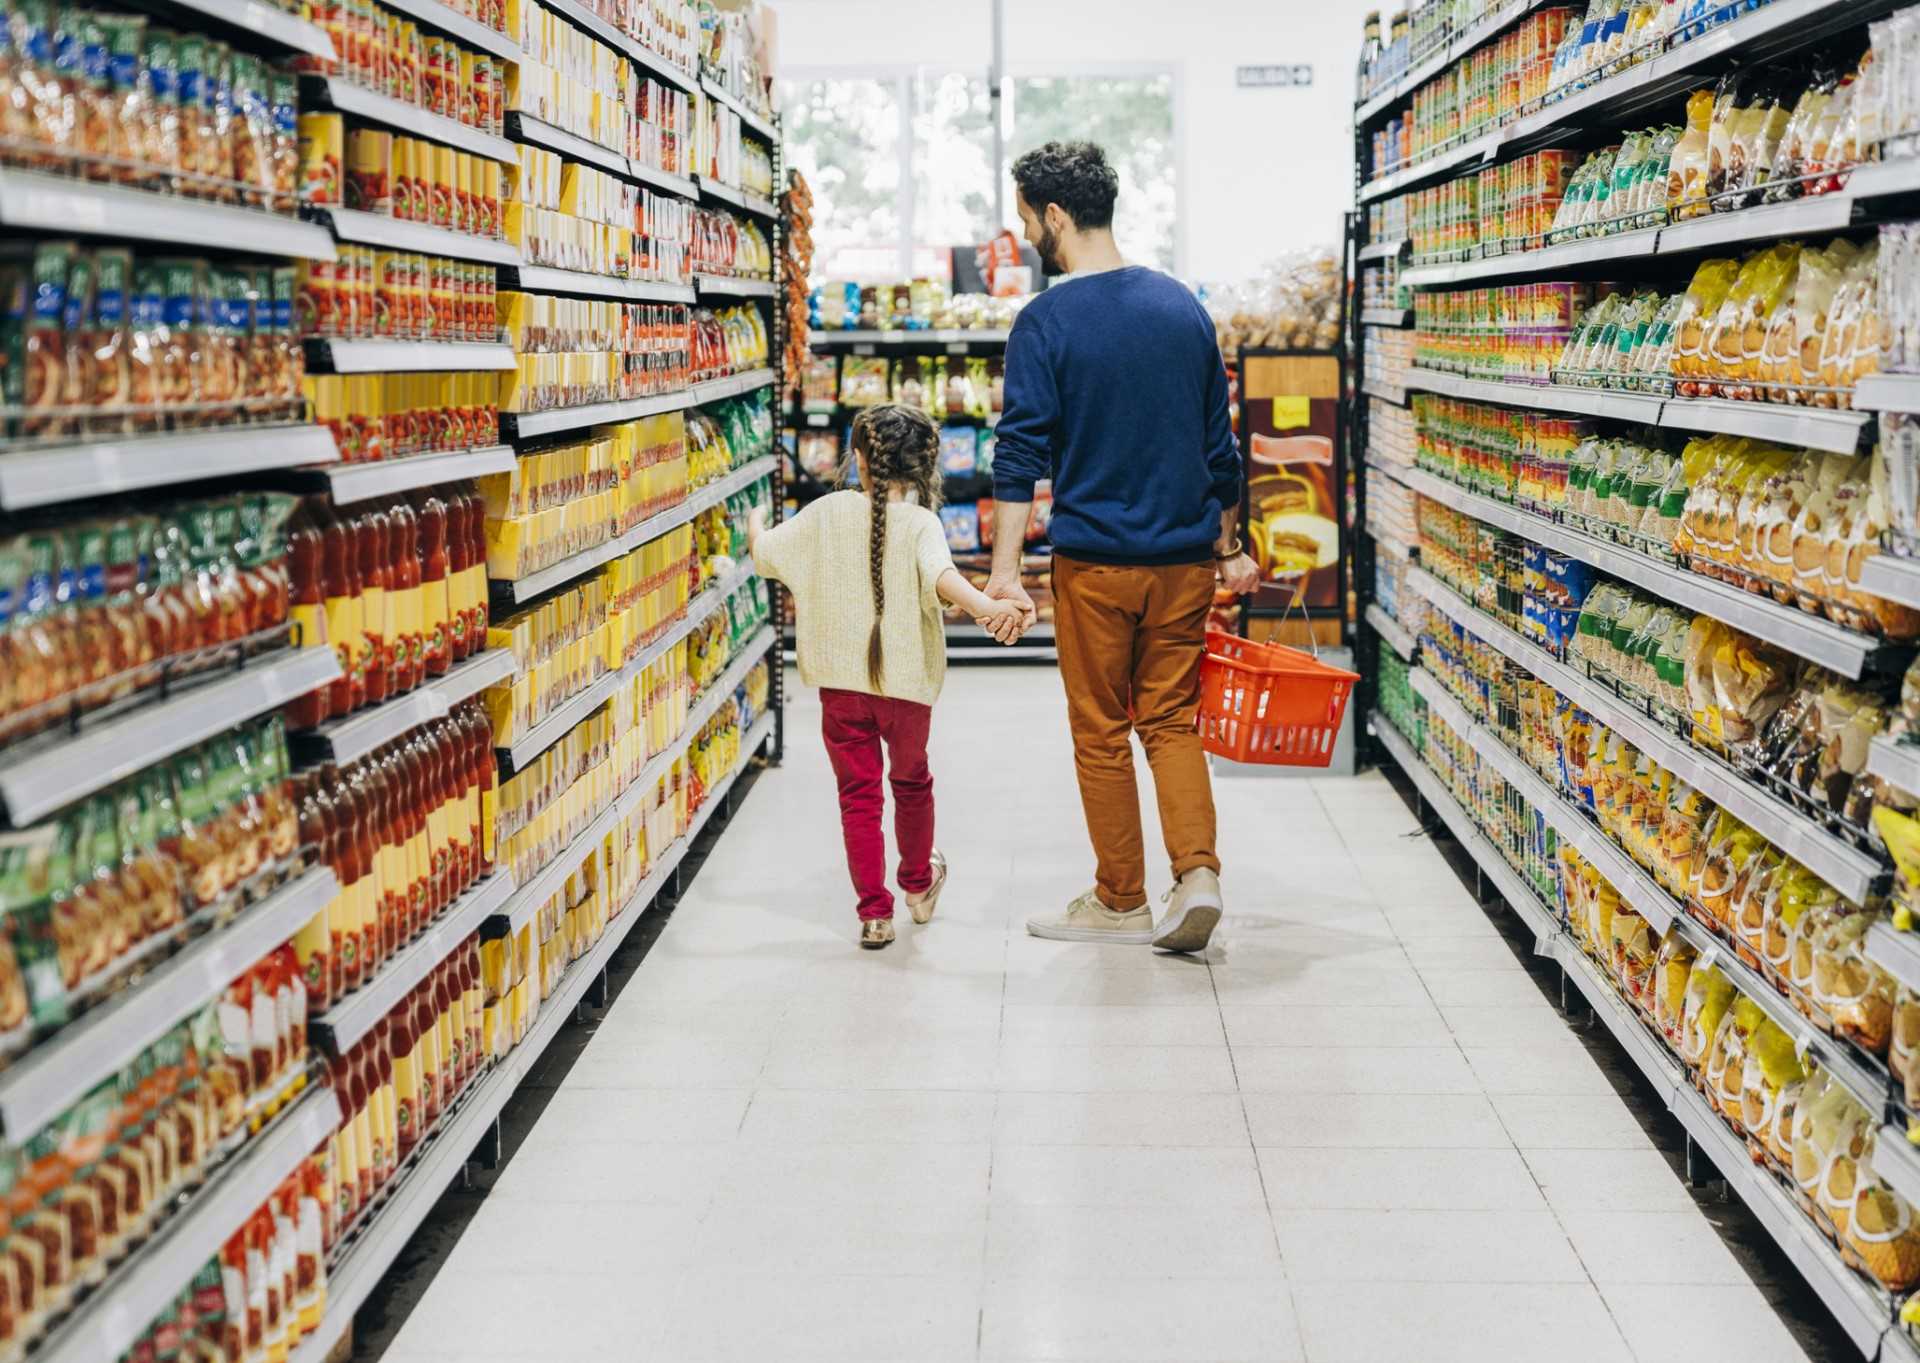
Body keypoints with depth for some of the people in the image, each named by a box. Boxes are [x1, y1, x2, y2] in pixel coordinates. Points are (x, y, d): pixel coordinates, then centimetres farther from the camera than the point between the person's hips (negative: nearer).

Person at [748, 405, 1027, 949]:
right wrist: (985, 608, -47)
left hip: (840, 684, 1)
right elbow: (940, 575, -32)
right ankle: (919, 884, 42)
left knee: (859, 796, 8)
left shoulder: (828, 513, -2)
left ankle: (875, 912, 5)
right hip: (906, 684, -1)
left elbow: (764, 553, 8)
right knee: (911, 782, 22)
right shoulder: (920, 522, -12)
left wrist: (756, 521, 31)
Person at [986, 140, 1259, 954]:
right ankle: (1197, 874, -4)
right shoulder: (1182, 306, 7)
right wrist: (1228, 548, 20)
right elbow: (1219, 443, 11)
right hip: (1185, 558, 4)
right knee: (1172, 721, 12)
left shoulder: (1046, 322, -9)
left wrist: (1004, 573, -13)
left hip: (1095, 562, -4)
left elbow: (1022, 457, -13)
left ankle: (1120, 902, 16)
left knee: (1101, 734, 8)